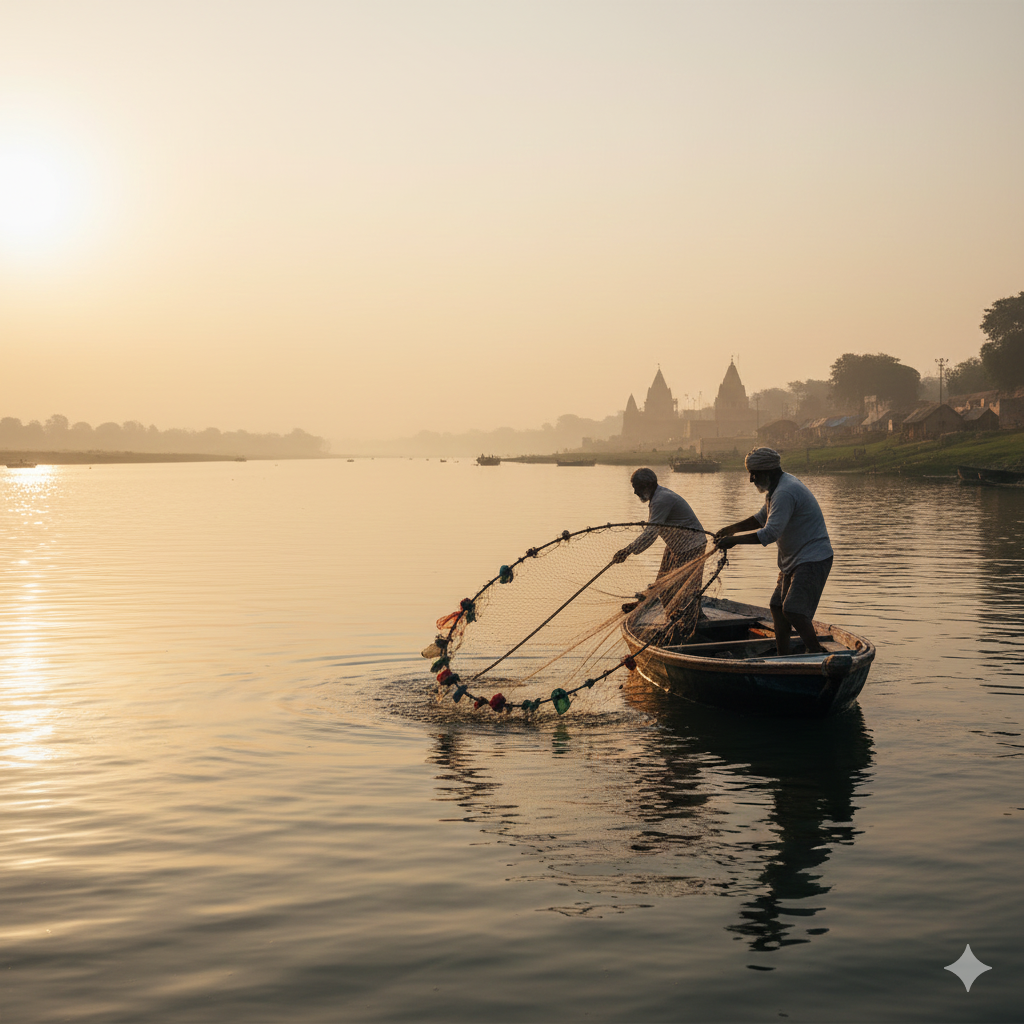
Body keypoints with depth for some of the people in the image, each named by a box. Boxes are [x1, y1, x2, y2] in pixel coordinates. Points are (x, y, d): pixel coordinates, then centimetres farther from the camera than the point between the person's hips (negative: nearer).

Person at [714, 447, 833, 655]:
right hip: (794, 560, 11)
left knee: (793, 610, -20)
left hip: (813, 559, -11)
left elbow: (769, 534, -29)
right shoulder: (776, 487, 12)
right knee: (777, 606, 13)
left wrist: (734, 540, -22)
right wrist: (731, 529, 15)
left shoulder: (785, 493, -23)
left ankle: (818, 655, -13)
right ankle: (784, 658, 21)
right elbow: (761, 518, 25)